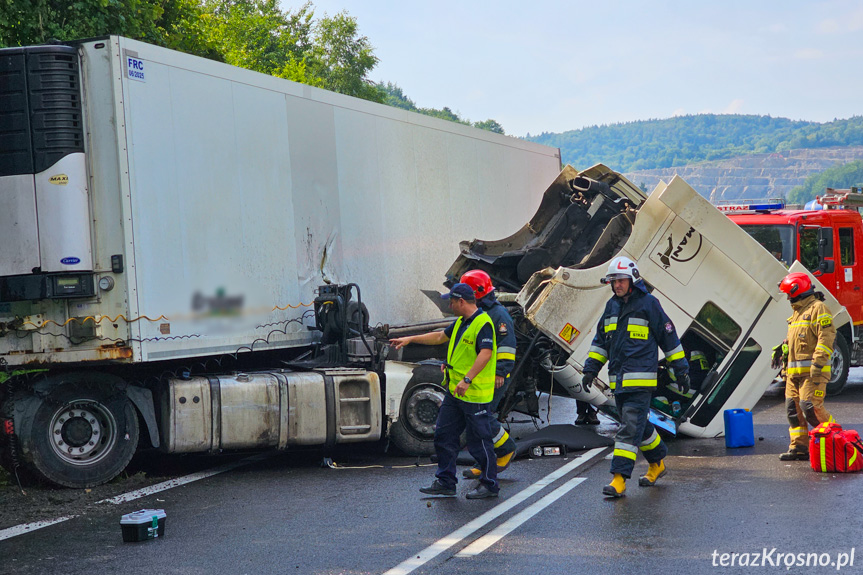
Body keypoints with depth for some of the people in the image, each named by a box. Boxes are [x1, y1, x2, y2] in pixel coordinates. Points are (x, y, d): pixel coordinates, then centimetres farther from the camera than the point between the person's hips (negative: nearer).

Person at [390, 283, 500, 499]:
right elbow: (441, 337, 30)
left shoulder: (483, 323, -17)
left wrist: (467, 379, -37)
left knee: (479, 441, -1)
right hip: (454, 392, 10)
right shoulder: (461, 322, 15)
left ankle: (489, 485, 12)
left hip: (475, 394, -10)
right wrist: (410, 339, 30)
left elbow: (486, 353, -29)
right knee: (443, 435, 12)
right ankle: (445, 482, 20)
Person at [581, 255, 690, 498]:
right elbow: (600, 341, 21)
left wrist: (681, 371, 2)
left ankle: (619, 478, -15)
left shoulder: (648, 304, -5)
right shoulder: (611, 306, 14)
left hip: (640, 380, -7)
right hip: (617, 380, 7)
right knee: (639, 425, 16)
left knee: (630, 427, -12)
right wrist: (590, 369, 14)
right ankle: (657, 463, 34)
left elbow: (669, 338, 0)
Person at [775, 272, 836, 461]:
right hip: (795, 371, 9)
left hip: (811, 371, -9)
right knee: (793, 408, 5)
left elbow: (826, 337, -16)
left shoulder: (817, 308, -8)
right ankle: (799, 447, 8)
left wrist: (817, 364, -23)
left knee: (810, 407, -15)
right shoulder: (797, 312, 22)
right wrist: (780, 351, 22)